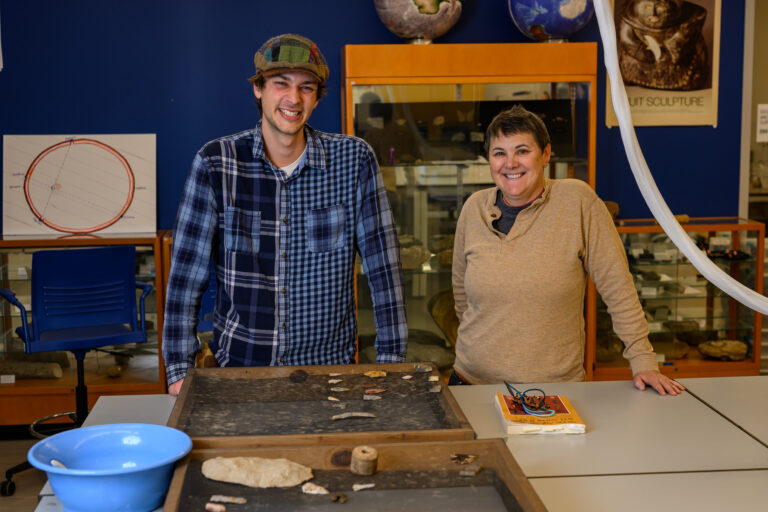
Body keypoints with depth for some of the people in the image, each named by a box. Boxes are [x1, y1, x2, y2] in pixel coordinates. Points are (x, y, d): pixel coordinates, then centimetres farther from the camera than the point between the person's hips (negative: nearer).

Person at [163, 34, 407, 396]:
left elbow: (383, 264, 0)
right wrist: (179, 369, -5)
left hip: (328, 365, 0)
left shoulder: (354, 160, -3)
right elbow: (187, 271, -2)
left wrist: (390, 361, -3)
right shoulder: (215, 163, -4)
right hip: (237, 365, 0)